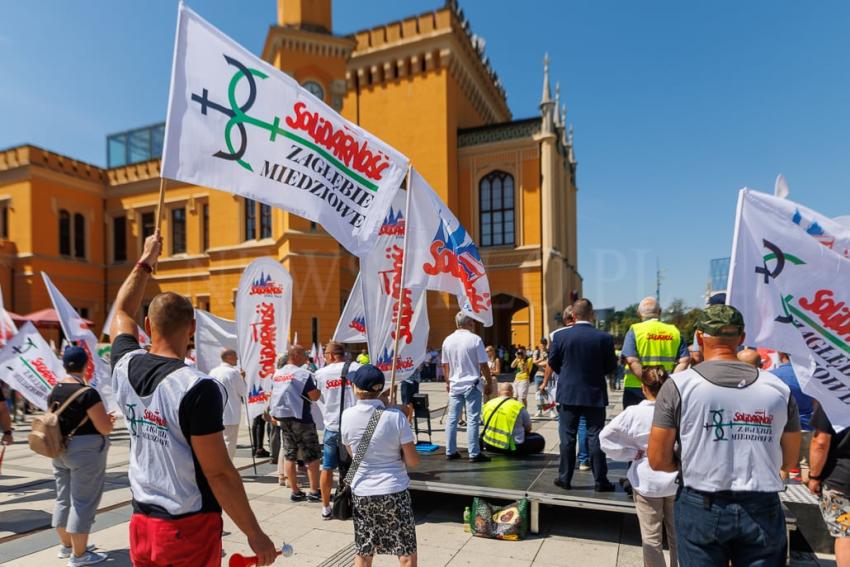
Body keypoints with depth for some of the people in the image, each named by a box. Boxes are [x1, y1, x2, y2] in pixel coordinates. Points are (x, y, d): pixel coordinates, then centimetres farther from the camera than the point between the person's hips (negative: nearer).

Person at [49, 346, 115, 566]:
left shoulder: (54, 391, 3)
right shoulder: (88, 393, -21)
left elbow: (58, 419, 16)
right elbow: (105, 428, -20)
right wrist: (109, 420, 3)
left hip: (59, 451, 8)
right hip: (85, 452, -8)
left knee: (64, 498, 20)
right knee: (83, 502, 2)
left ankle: (66, 546, 34)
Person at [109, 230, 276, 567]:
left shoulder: (125, 369, -5)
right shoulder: (197, 388, -24)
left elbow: (122, 312, 16)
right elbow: (219, 473, -22)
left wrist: (146, 260, 25)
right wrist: (255, 534, -13)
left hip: (142, 523, 6)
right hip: (190, 528, -6)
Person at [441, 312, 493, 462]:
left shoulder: (448, 340, 4)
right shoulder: (475, 339, -10)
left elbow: (445, 365, 11)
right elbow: (483, 365, -9)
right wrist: (488, 383, 2)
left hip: (454, 385, 5)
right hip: (472, 385, -4)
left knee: (452, 419, 9)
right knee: (472, 419, -1)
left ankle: (450, 451, 15)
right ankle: (474, 453, 2)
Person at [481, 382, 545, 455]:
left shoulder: (487, 405, 2)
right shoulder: (519, 407, -9)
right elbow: (528, 428, 4)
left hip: (489, 446, 3)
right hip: (512, 448, -3)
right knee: (539, 440, 13)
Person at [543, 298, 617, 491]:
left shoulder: (560, 336, -8)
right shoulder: (605, 338, -8)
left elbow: (552, 363, 2)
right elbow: (611, 367, -1)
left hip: (568, 393, 0)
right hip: (595, 394, 0)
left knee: (567, 437, 8)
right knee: (595, 437, 8)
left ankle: (565, 477, 15)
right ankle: (600, 481, 14)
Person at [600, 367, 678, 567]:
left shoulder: (634, 412, -18)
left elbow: (605, 437, -17)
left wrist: (632, 452, -9)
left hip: (646, 483, -2)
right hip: (677, 481, 2)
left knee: (651, 538, 9)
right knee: (677, 536, 19)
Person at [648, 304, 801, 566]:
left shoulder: (679, 385, -11)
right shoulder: (779, 388, -2)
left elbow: (658, 461, -8)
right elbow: (789, 461, 10)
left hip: (701, 507, -2)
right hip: (763, 510, 2)